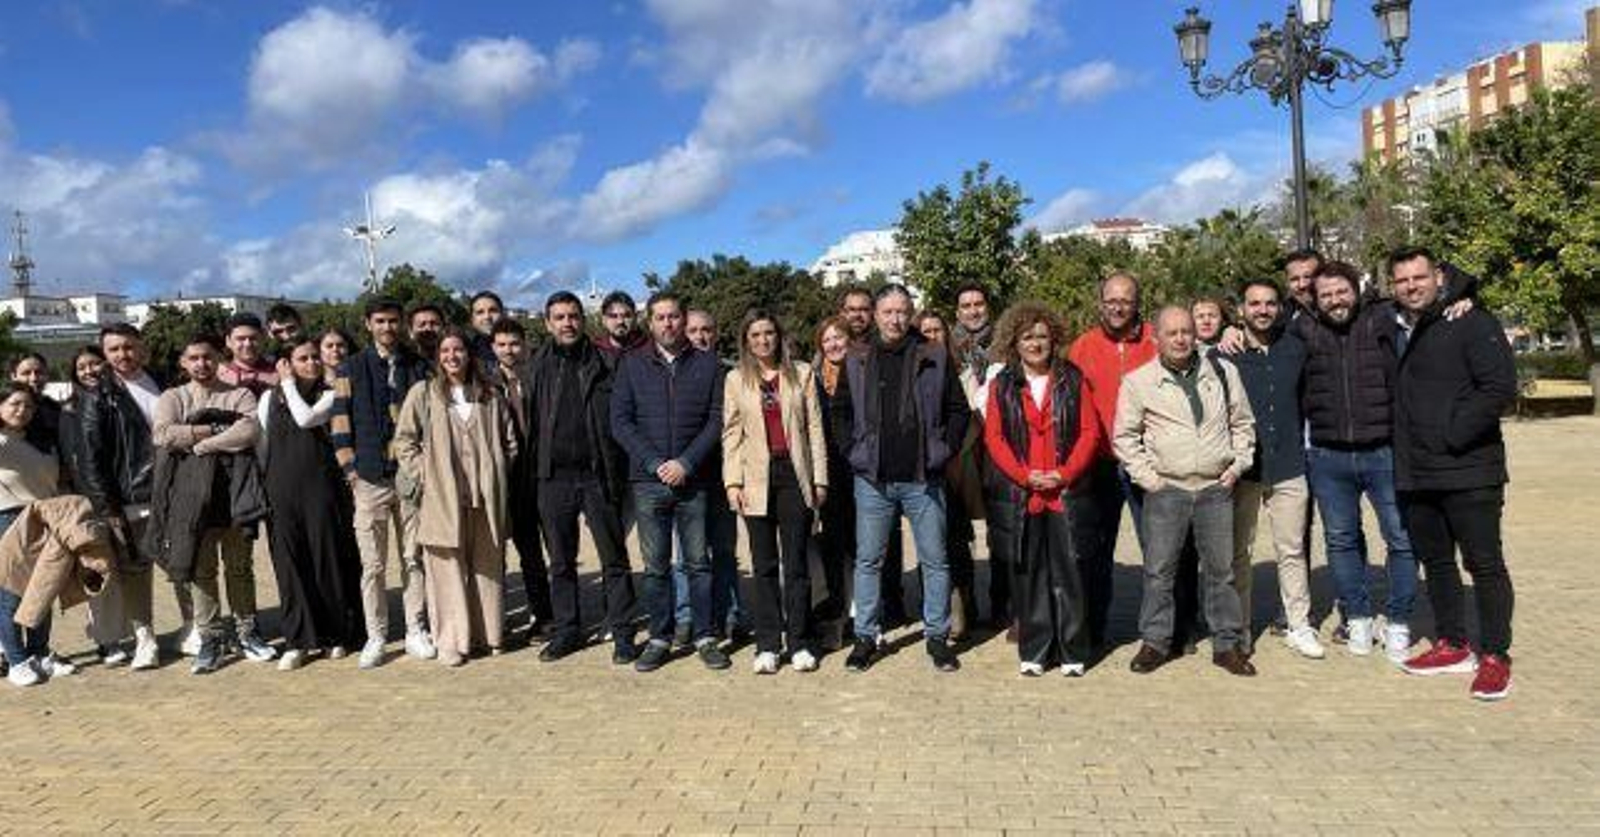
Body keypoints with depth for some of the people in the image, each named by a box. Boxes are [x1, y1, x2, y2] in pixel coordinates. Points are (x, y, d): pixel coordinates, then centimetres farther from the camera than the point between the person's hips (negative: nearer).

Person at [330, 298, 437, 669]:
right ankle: (375, 636, 11)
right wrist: (351, 468, -3)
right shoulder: (351, 369, 6)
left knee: (414, 559, 6)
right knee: (373, 565, 1)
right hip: (370, 479, -1)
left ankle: (416, 632, 15)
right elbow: (340, 420, 4)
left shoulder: (419, 367, 10)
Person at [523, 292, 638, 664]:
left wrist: (617, 475, -8)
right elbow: (529, 422, 7)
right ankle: (565, 630, 25)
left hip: (596, 475, -2)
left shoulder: (602, 364, 1)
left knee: (614, 559, 2)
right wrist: (530, 476, 1)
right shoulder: (538, 367, 7)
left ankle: (622, 633, 11)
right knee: (561, 561, 13)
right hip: (553, 477, 3)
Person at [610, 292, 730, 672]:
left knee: (699, 562, 4)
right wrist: (654, 462, -9)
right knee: (655, 566, 6)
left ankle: (705, 637, 14)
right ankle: (659, 639, 15)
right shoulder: (632, 365, 8)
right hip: (648, 481, 1)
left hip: (693, 481, 0)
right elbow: (620, 421, 3)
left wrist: (686, 463, -10)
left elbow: (716, 420, 1)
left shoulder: (708, 365, 6)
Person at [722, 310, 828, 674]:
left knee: (796, 562, 2)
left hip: (794, 474, 0)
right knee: (764, 565, 5)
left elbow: (814, 427, 5)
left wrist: (820, 478, 1)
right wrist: (732, 481, -4)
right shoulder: (735, 379, 8)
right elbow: (731, 433, 5)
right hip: (757, 478, 0)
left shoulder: (801, 373, 7)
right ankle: (768, 644, 12)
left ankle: (799, 642, 10)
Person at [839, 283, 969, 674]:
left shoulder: (935, 358, 2)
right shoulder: (855, 362, 5)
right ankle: (865, 636, 17)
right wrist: (856, 454, 4)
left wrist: (944, 450, 0)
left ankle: (937, 635, 18)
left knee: (934, 560, 5)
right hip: (873, 480, 1)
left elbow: (959, 410, 7)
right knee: (868, 561, 7)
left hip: (923, 479, -1)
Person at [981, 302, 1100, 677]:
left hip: (1066, 492, -1)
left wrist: (1065, 474, -10)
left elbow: (1090, 431, 2)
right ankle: (1033, 652, 15)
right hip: (1021, 494, 1)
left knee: (1067, 573, 1)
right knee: (1028, 573, 5)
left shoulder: (1072, 380, 7)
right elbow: (993, 438, 2)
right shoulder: (1002, 385, 8)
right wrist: (1024, 476, -10)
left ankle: (1072, 652, 12)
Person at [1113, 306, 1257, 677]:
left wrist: (1237, 465, 7)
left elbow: (1243, 423, 17)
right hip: (1165, 490, -2)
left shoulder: (1223, 372, 8)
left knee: (1221, 569, 7)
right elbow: (1124, 436, 4)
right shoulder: (1138, 381, 1)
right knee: (1159, 570, 2)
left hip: (1215, 488, 2)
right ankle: (1155, 642, 15)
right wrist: (1145, 475, -3)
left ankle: (1228, 644, 19)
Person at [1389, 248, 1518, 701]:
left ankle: (1494, 656, 12)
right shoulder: (1393, 332, 12)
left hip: (1468, 472, -6)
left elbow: (1501, 389, -14)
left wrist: (1452, 434, -16)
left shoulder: (1473, 323, -6)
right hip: (1415, 476, 7)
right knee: (1435, 562, 14)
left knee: (1485, 565, 1)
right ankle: (1452, 645, 26)